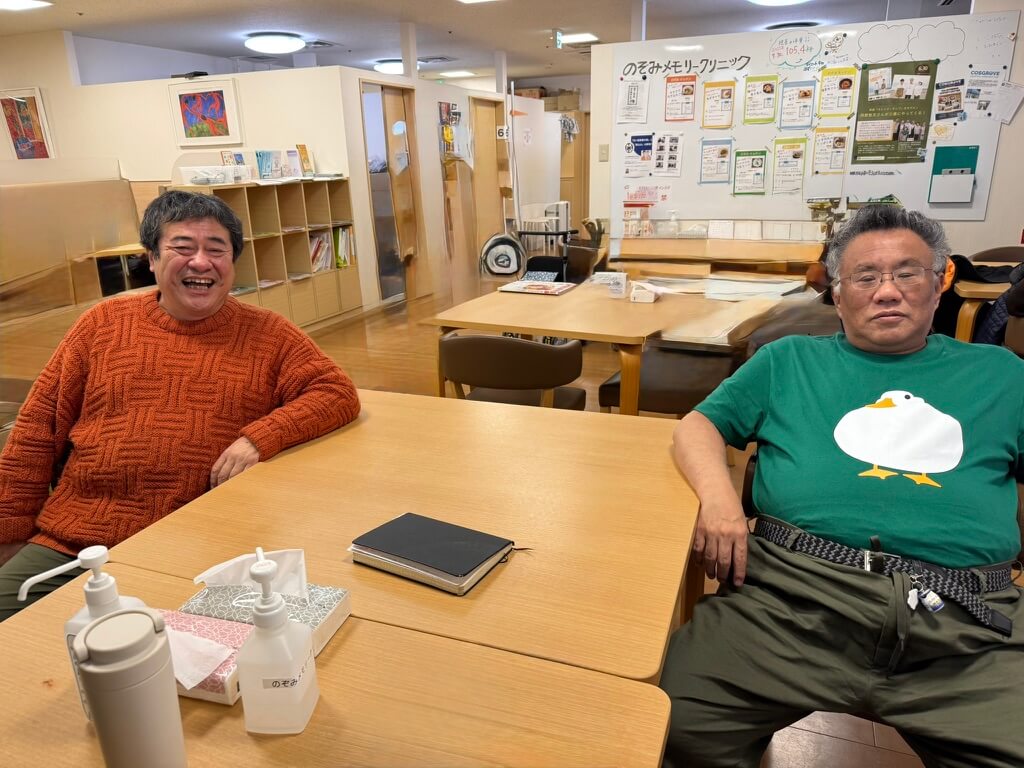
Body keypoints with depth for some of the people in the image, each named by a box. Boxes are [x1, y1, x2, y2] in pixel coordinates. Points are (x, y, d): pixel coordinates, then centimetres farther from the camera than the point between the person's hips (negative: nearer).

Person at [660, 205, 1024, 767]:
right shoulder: (789, 360, 19)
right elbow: (697, 425, 13)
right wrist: (717, 495, -8)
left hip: (967, 621, 2)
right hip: (794, 592, -1)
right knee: (677, 720, -20)